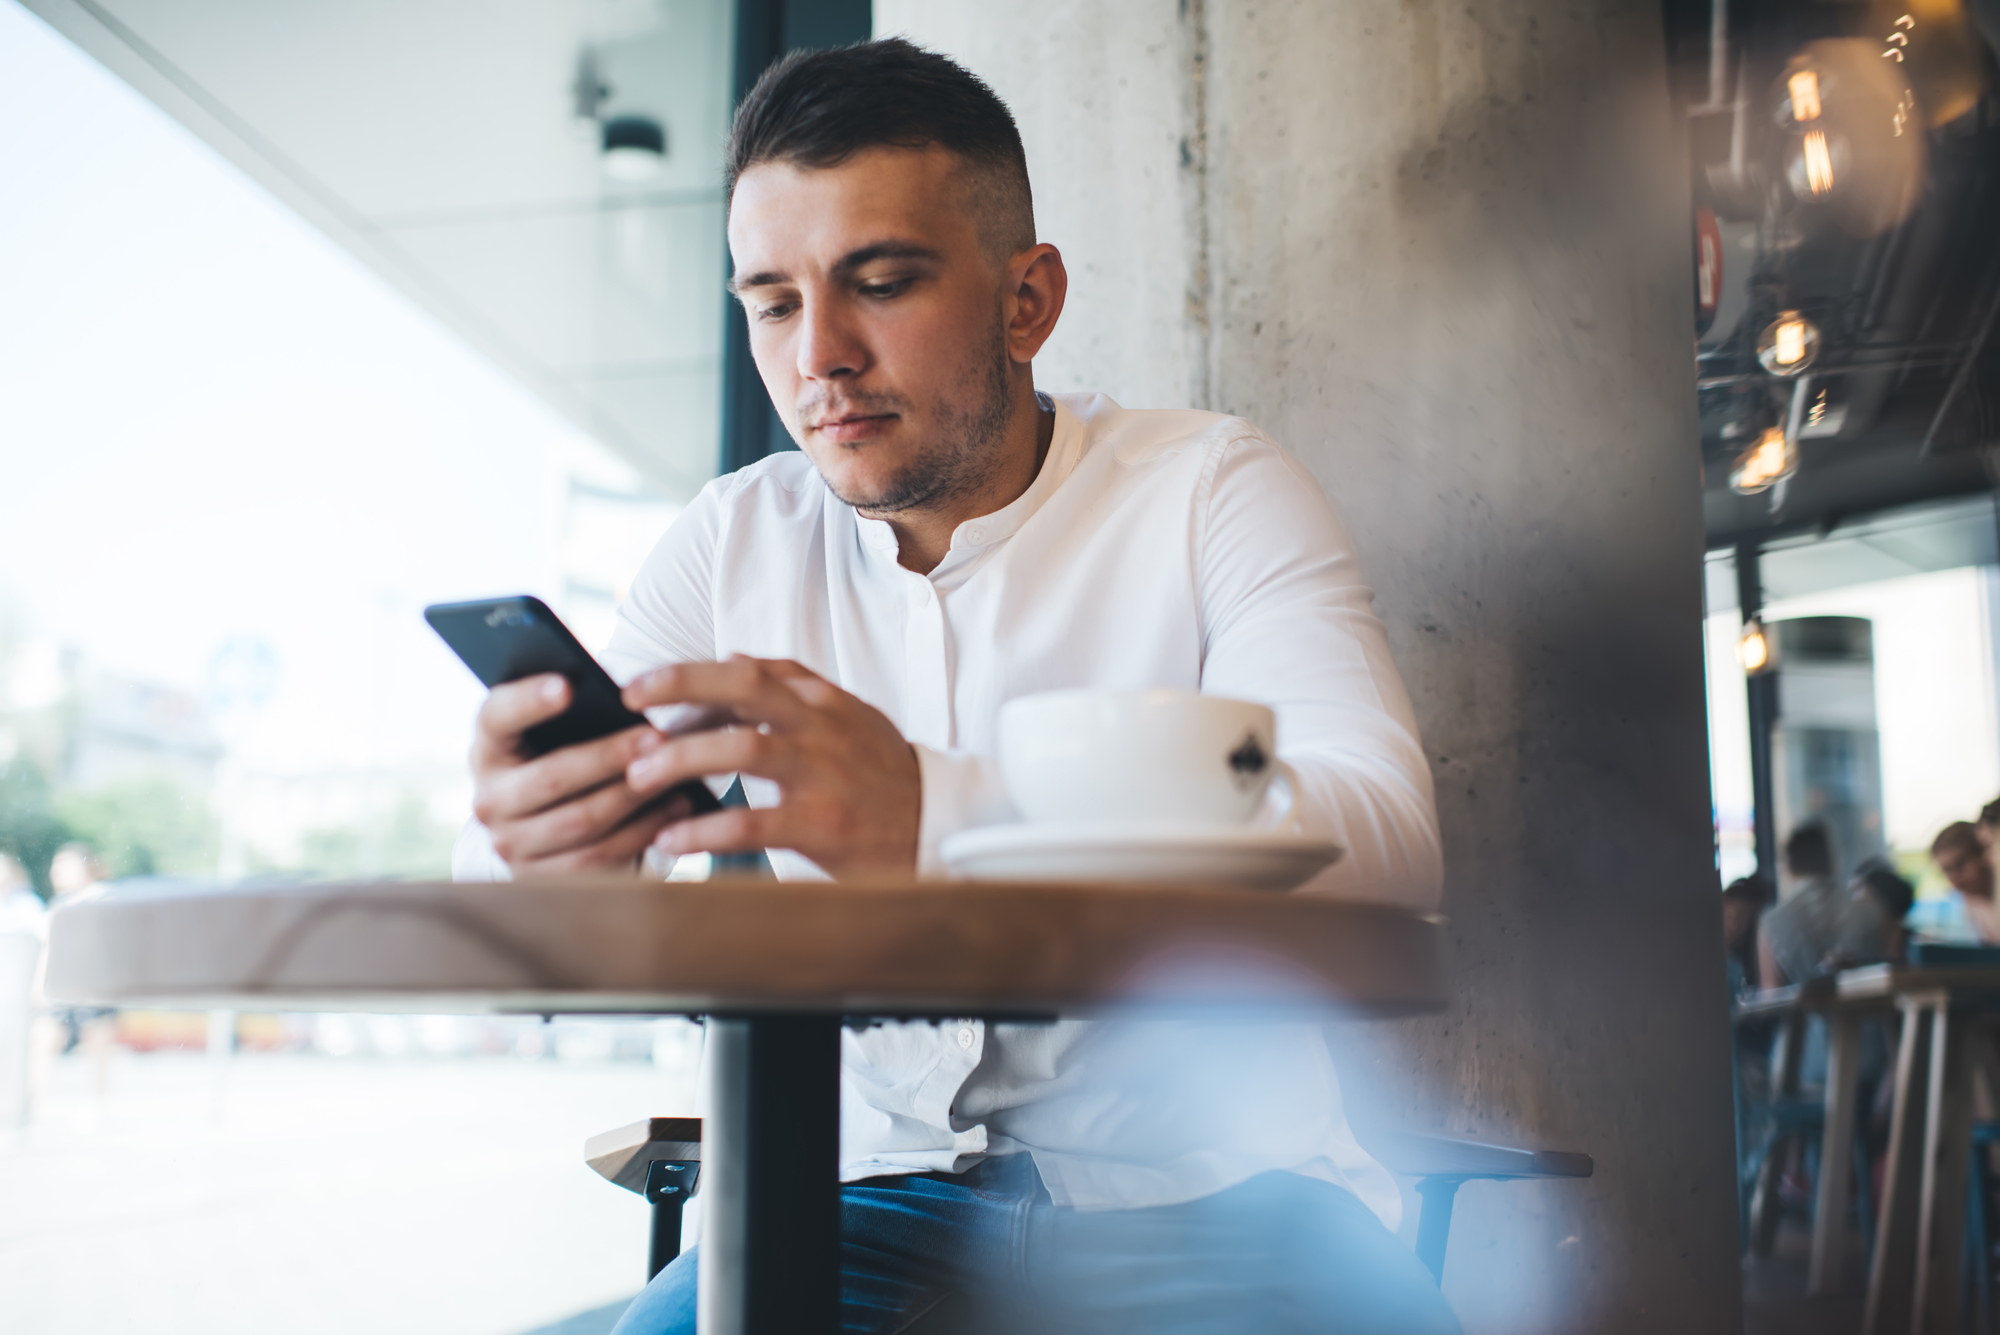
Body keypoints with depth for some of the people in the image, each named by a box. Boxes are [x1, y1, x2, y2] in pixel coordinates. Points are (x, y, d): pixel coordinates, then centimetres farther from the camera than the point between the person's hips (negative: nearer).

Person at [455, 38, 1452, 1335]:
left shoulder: (1213, 488, -3)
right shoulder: (737, 540, 6)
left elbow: (1385, 838, -20)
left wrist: (935, 814, -36)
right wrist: (527, 855, -26)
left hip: (1195, 1182, -1)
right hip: (876, 1178, 2)